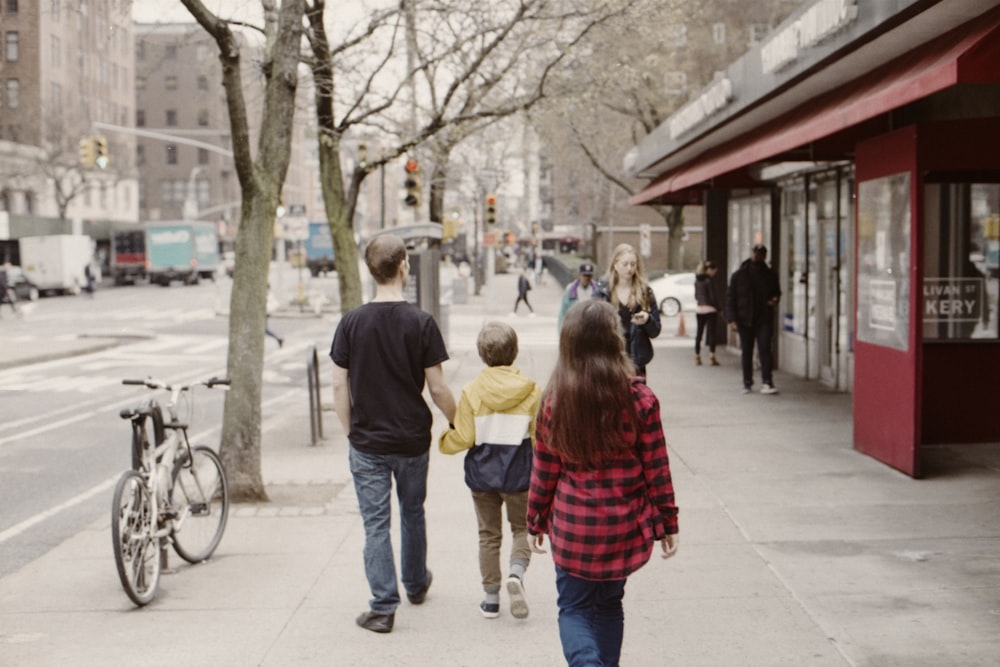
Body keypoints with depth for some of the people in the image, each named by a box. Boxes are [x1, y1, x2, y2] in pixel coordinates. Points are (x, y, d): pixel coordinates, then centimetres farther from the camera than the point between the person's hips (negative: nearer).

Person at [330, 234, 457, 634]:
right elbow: (437, 388, -8)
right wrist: (457, 422, 9)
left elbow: (340, 385, -3)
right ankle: (416, 584, 38)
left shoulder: (352, 322, -6)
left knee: (376, 523, 4)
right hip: (412, 439, 0)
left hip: (367, 441, 0)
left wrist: (350, 432, 9)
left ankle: (383, 606, 2)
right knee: (412, 514, 20)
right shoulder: (420, 323, -10)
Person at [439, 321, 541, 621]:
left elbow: (463, 438, -10)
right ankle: (516, 572, -12)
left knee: (489, 534, 13)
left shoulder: (471, 392, -10)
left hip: (482, 474, 1)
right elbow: (540, 437, -6)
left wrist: (443, 440, 11)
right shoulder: (531, 391, -8)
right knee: (521, 529, 16)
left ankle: (491, 598, 15)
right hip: (518, 474, 0)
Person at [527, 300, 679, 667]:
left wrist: (536, 522, 10)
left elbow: (544, 471, -3)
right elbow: (657, 469, -5)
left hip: (573, 526, -1)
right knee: (609, 604, 21)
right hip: (624, 526, 1)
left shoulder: (554, 401, -9)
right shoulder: (640, 399, -10)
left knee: (574, 608, 11)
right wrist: (667, 522, 6)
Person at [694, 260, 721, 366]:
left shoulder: (697, 280, 9)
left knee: (699, 333, 10)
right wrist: (718, 309, -4)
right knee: (711, 332, -3)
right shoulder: (709, 280, -12)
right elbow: (713, 296, -12)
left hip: (699, 309, 6)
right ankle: (712, 356, -7)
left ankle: (697, 356, 14)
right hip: (710, 309, -6)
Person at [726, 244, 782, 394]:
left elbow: (777, 292, 21)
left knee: (765, 349, -10)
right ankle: (747, 383, 16)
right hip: (744, 320, 0)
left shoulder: (770, 275, 7)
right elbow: (730, 297, 1)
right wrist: (732, 319, -8)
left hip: (764, 320, 0)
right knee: (746, 352, 7)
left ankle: (766, 383, -12)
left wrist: (775, 299, -4)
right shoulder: (739, 275, 2)